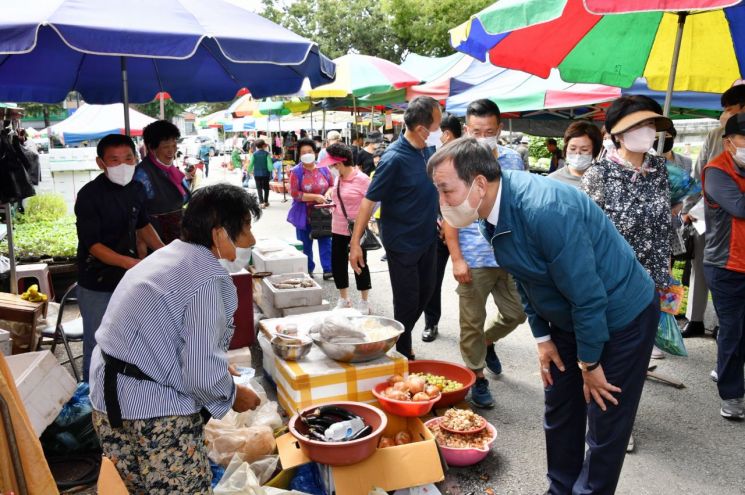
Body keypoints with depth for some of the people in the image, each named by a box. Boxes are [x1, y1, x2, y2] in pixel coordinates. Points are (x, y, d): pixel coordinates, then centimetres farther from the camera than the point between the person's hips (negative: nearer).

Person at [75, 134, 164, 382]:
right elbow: (92, 244, -22)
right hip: (97, 285, -6)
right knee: (97, 346, 4)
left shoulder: (135, 189, 1)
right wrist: (128, 262, -37)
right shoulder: (89, 195, -17)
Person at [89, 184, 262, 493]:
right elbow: (202, 375, -23)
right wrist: (233, 395, -3)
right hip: (154, 411, -9)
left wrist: (219, 366, 18)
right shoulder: (208, 279, -21)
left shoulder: (169, 255, 9)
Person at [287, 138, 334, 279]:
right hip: (304, 214, -2)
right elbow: (294, 193, -14)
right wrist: (315, 197, -20)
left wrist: (328, 193, -11)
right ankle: (307, 271, 20)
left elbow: (332, 185, 13)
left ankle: (328, 270, 7)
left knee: (326, 241, 2)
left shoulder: (323, 168, 2)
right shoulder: (296, 171, -10)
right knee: (305, 245, 8)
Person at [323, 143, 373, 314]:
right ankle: (343, 299, 29)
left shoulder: (361, 179, -15)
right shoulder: (338, 178, 7)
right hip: (338, 229, 7)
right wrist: (332, 205, 4)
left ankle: (364, 302, 21)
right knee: (337, 263, 11)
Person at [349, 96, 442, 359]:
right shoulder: (395, 158, -23)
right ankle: (404, 355, 25)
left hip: (427, 237, 8)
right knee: (406, 302, 5)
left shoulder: (427, 150, -1)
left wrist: (436, 218, 18)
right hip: (402, 243, -7)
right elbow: (370, 200, -20)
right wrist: (355, 243, -21)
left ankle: (402, 337, 39)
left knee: (425, 293, 18)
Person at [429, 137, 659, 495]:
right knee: (559, 411, 16)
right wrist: (543, 337, 7)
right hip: (568, 317, 8)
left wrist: (589, 363, -16)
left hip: (621, 317, -8)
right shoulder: (492, 212, -8)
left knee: (605, 423, 1)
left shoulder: (546, 212, -35)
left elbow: (588, 296, -28)